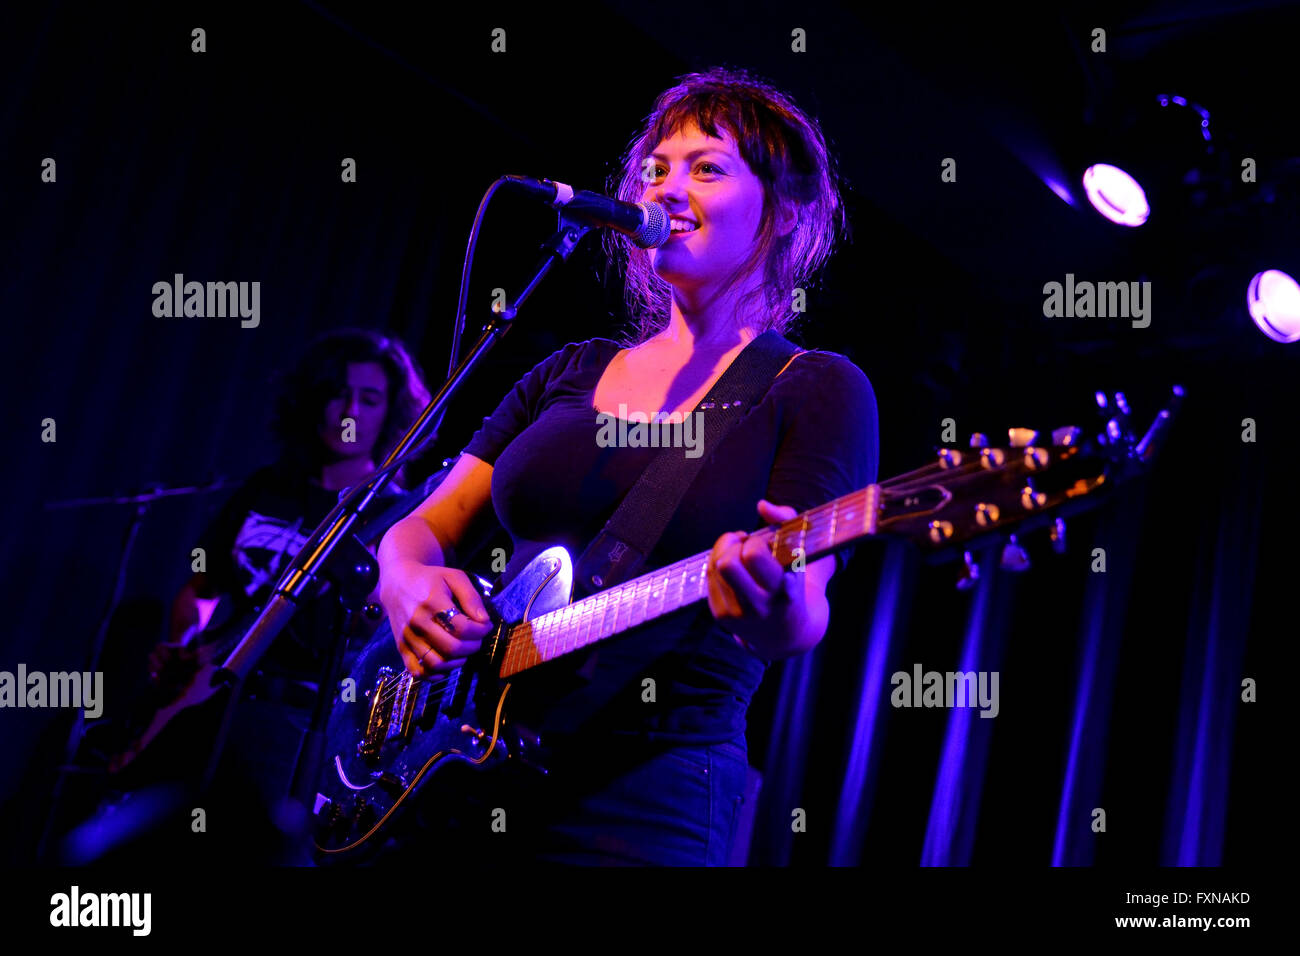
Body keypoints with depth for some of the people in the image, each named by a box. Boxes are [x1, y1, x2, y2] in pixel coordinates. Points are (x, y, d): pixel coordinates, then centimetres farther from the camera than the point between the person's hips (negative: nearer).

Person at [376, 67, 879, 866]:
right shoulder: (571, 373, 13)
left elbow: (804, 613, -12)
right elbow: (416, 530, 14)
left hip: (641, 809, -5)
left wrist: (779, 613, -35)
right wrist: (410, 583, -8)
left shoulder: (820, 390, -2)